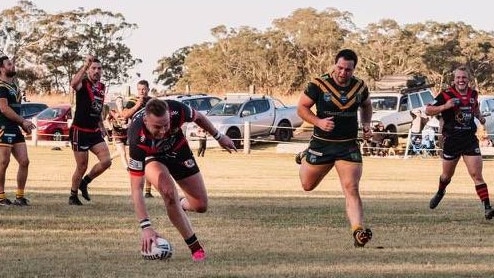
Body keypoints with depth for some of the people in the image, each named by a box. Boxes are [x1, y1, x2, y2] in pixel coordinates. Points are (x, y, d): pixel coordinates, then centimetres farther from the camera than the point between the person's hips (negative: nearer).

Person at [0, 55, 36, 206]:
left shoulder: (13, 84, 19)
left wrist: (23, 125, 14)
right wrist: (23, 121, -15)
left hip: (15, 129, 9)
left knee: (24, 162, 4)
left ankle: (20, 196, 10)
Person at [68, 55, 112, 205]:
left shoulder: (102, 87, 11)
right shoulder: (83, 84, -11)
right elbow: (73, 84, -37)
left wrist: (101, 126, 23)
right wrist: (85, 65, -45)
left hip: (94, 131, 6)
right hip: (79, 132, -6)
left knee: (106, 161, -6)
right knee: (82, 166, -2)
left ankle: (84, 182, 15)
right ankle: (73, 196, 17)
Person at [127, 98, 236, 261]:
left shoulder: (176, 111, -36)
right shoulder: (137, 140, -42)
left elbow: (198, 117, -8)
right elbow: (136, 187, -39)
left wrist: (218, 137, 6)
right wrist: (145, 227, -44)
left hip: (178, 149, 3)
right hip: (151, 158, -3)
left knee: (200, 205, 0)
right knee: (168, 191, -32)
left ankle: (181, 205, 39)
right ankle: (194, 247, -16)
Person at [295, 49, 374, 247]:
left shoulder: (360, 87, 0)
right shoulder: (319, 85, -12)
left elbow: (366, 106, 21)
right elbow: (301, 108, -5)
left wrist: (366, 124, 3)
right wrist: (318, 121, -22)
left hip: (349, 146, 1)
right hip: (321, 144, -1)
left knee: (352, 190, -13)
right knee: (308, 185, 18)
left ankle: (358, 232, -21)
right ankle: (305, 159, 51)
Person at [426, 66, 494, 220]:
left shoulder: (473, 94, 5)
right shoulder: (446, 95, -10)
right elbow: (428, 110, -9)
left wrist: (479, 116, 9)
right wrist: (445, 106, -23)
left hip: (470, 139, 2)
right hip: (451, 140, -2)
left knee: (477, 175, -9)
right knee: (447, 175, 17)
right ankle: (440, 193, 50)